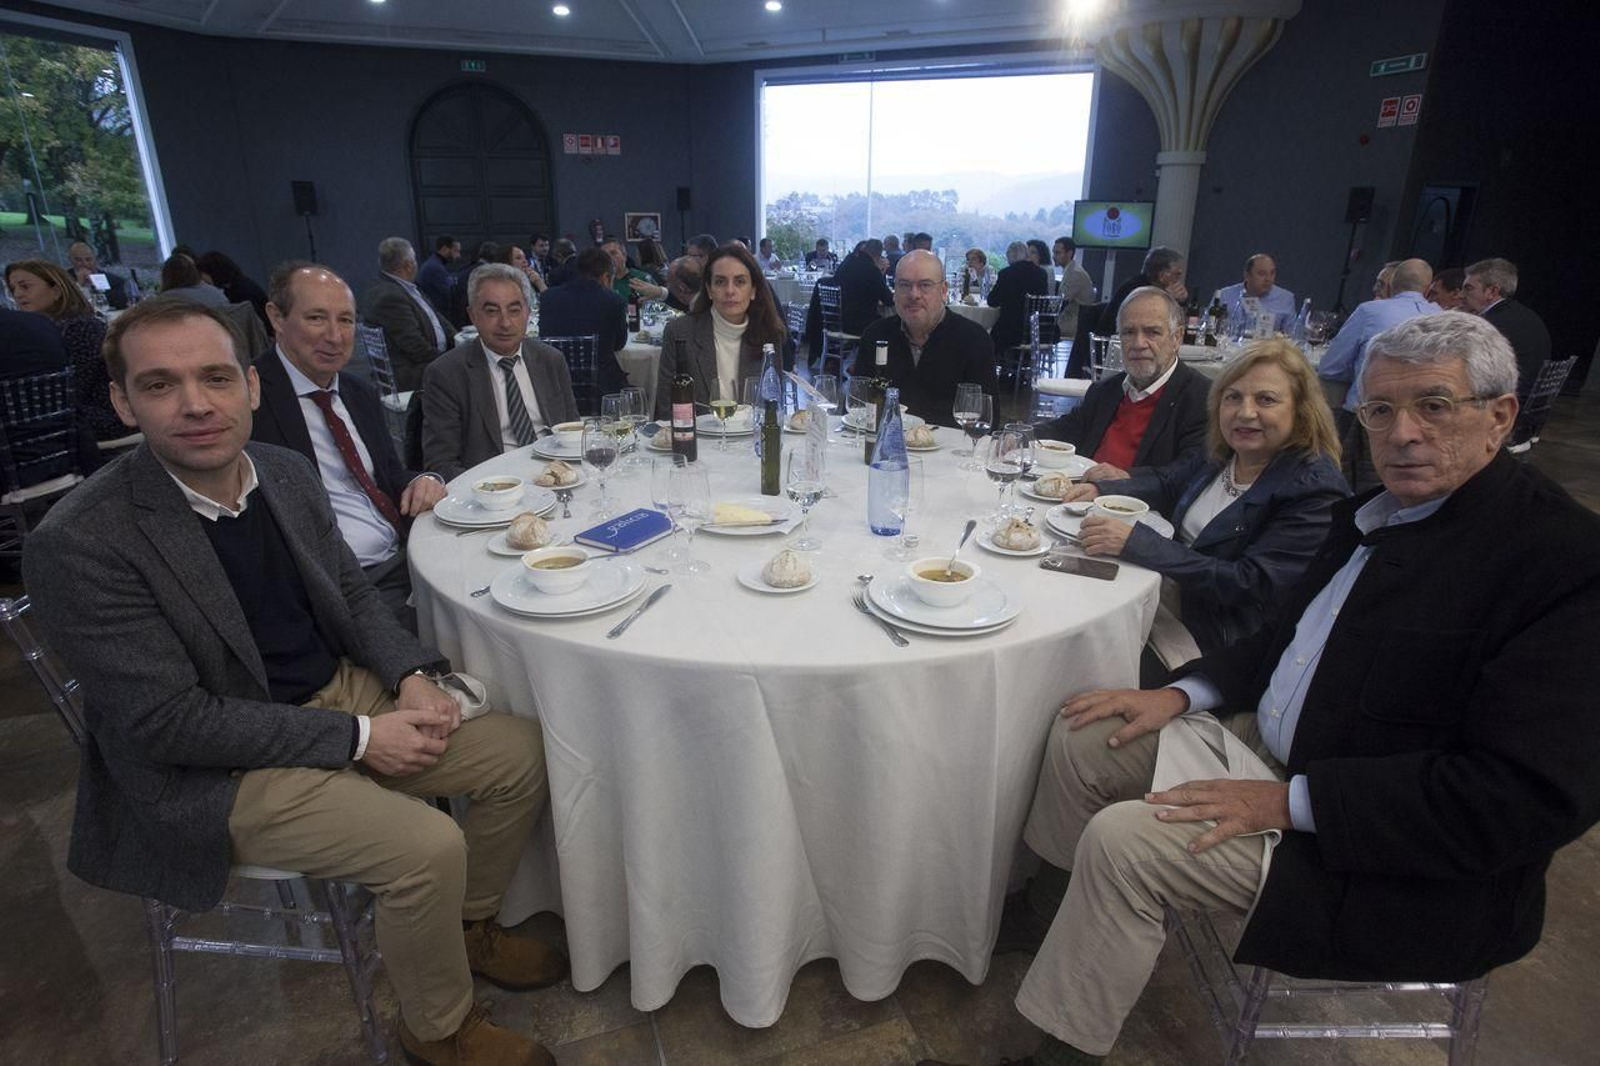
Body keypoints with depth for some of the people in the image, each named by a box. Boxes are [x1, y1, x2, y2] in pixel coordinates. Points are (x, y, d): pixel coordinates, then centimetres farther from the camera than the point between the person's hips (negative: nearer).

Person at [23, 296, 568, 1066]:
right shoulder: (80, 546, -21)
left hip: (345, 691, 7)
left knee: (523, 752, -1)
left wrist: (410, 677, -8)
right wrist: (358, 737, -20)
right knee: (428, 848, -24)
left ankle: (470, 925, 24)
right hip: (213, 769, -6)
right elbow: (167, 722, -21)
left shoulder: (286, 471, -2)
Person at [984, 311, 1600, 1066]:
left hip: (1401, 862, -8)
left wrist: (1289, 801, -26)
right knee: (1083, 740, 4)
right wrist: (1183, 693, 0)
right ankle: (1050, 911, 27)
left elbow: (1533, 796, -25)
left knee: (1123, 841, -21)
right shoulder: (1376, 513, 5)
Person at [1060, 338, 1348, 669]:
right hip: (1169, 596, 7)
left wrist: (1137, 542, -30)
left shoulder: (1317, 492, -17)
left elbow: (1250, 585, -24)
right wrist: (1100, 490, 0)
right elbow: (1165, 483, 21)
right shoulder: (1220, 454, 4)